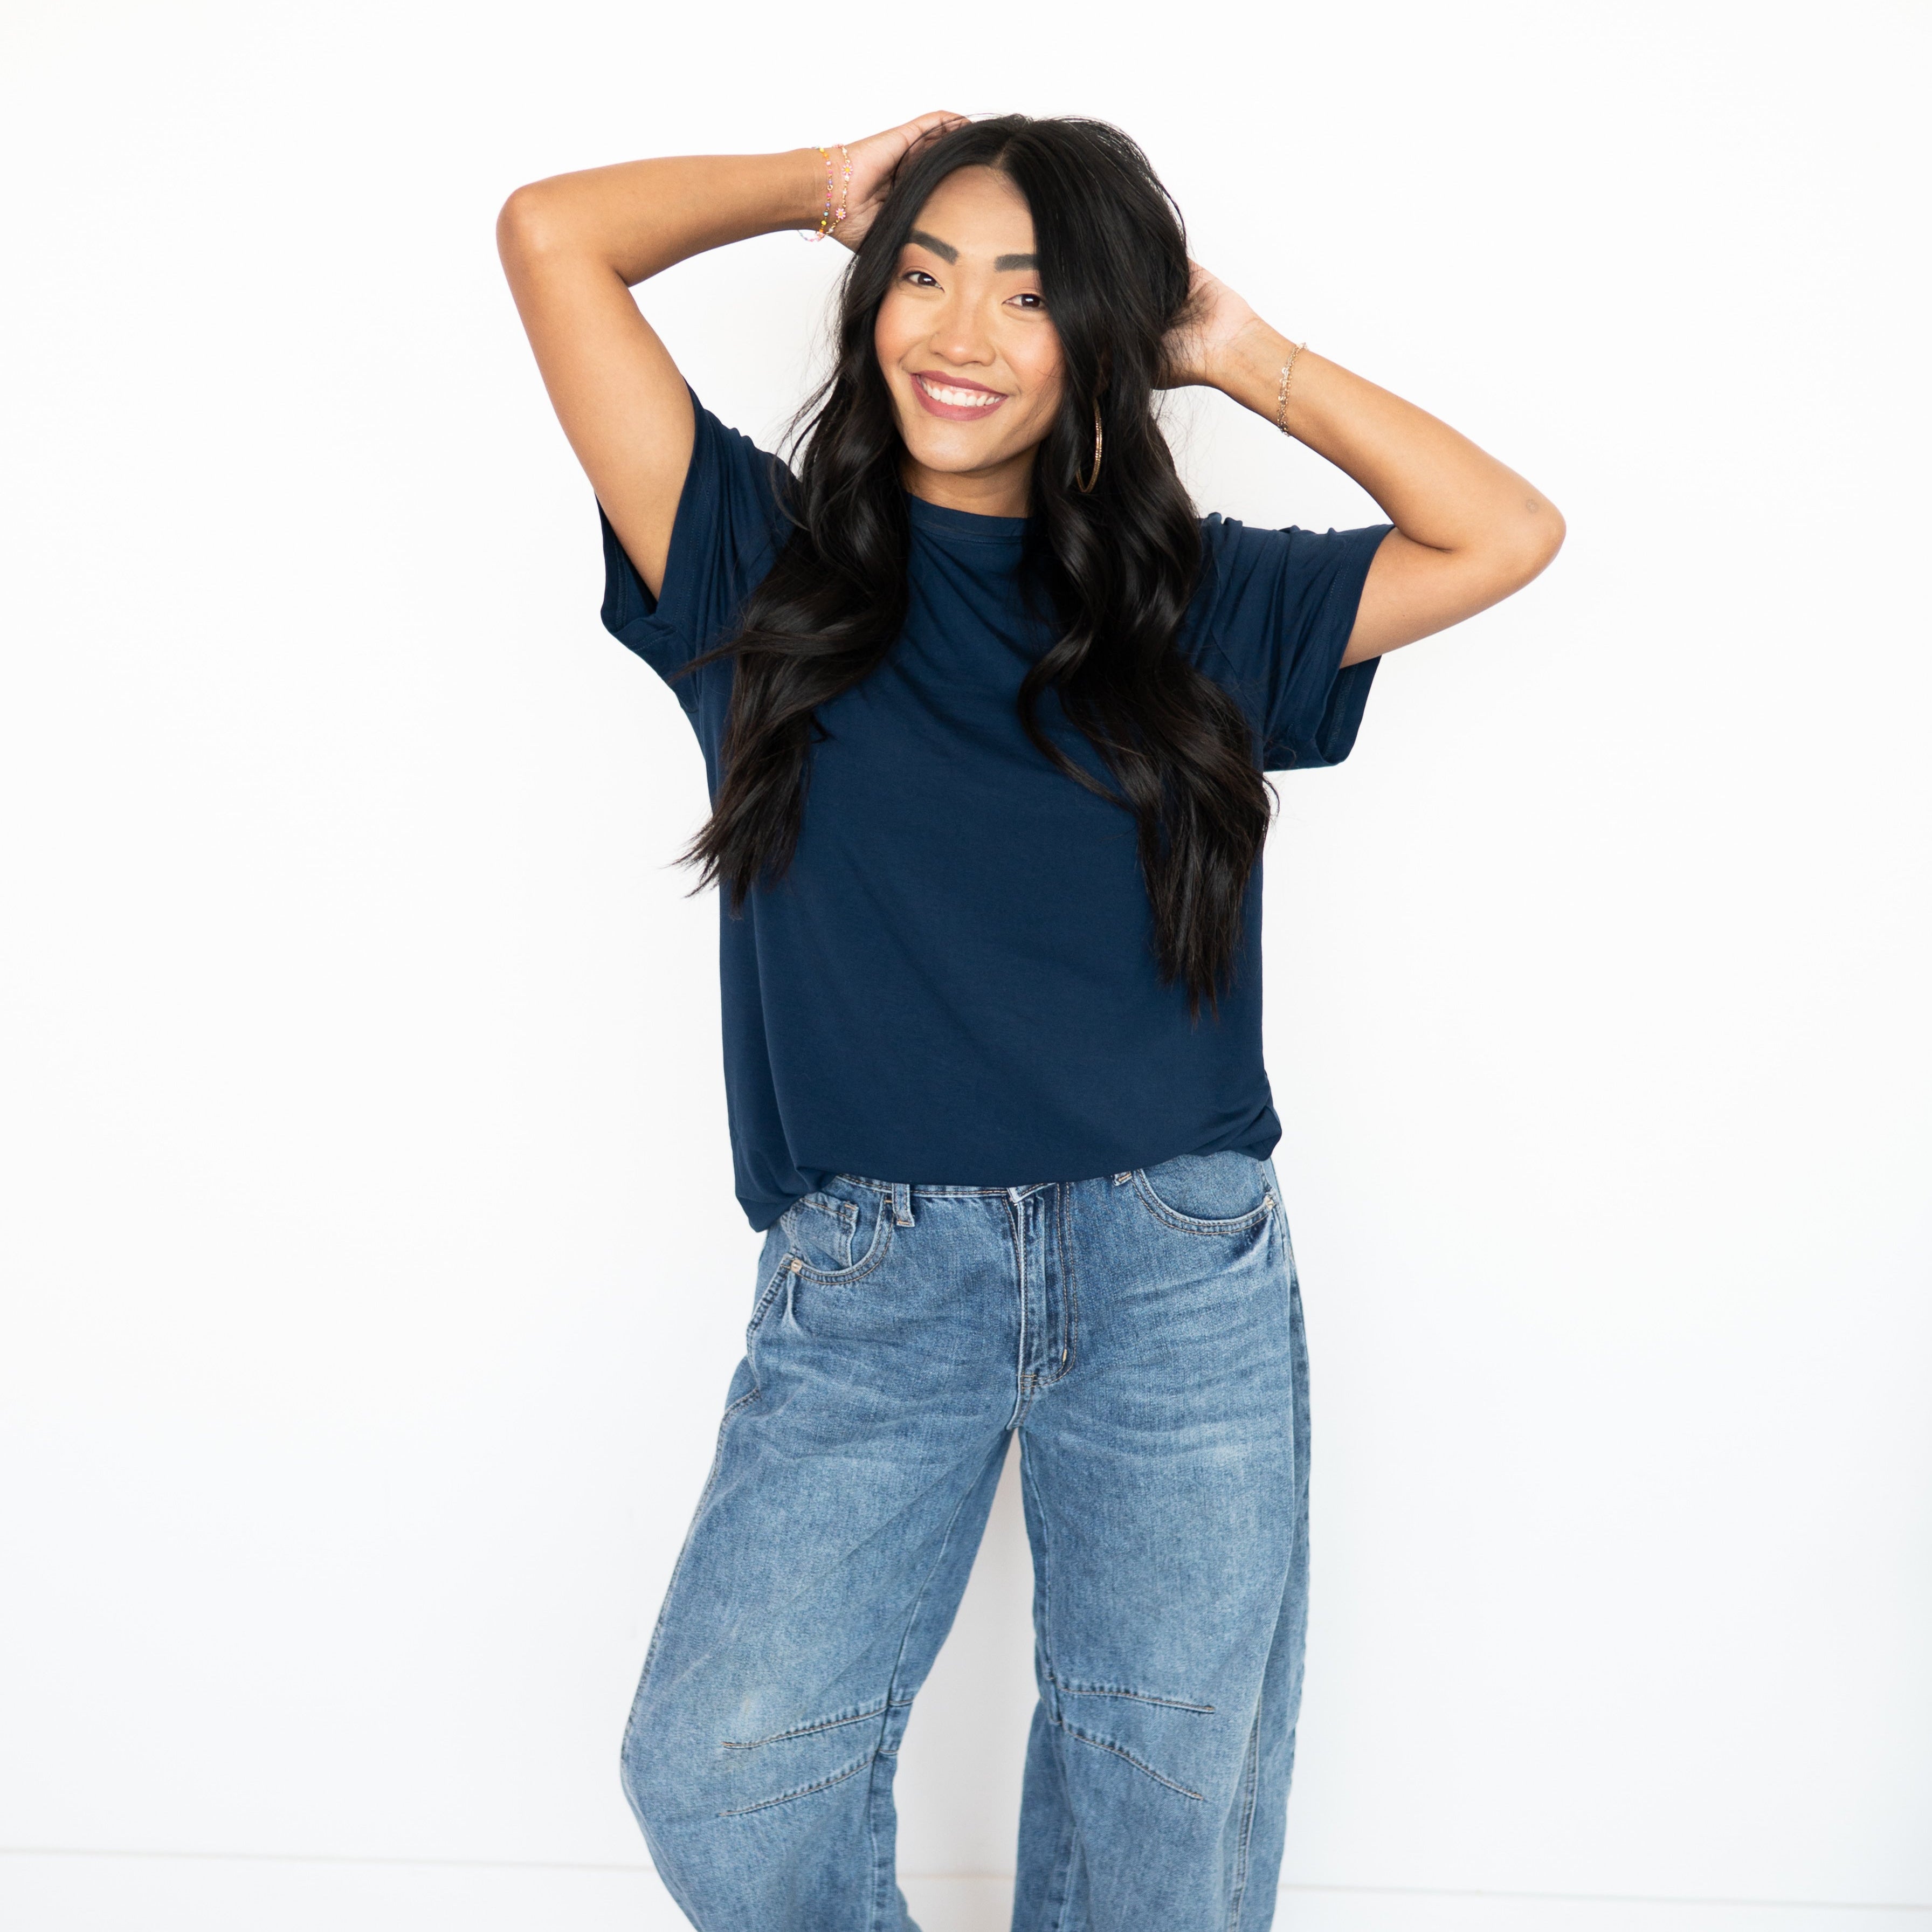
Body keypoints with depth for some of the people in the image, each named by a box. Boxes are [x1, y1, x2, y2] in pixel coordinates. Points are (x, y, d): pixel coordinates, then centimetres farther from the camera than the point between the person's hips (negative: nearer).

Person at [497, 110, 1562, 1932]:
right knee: (718, 1779, -13)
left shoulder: (1199, 602, 10)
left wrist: (1248, 356, 10)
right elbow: (552, 232, 2)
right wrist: (827, 186, 13)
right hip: (866, 1288, -1)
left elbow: (1507, 533, 10)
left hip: (1181, 1286, 2)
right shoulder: (763, 565, 6)